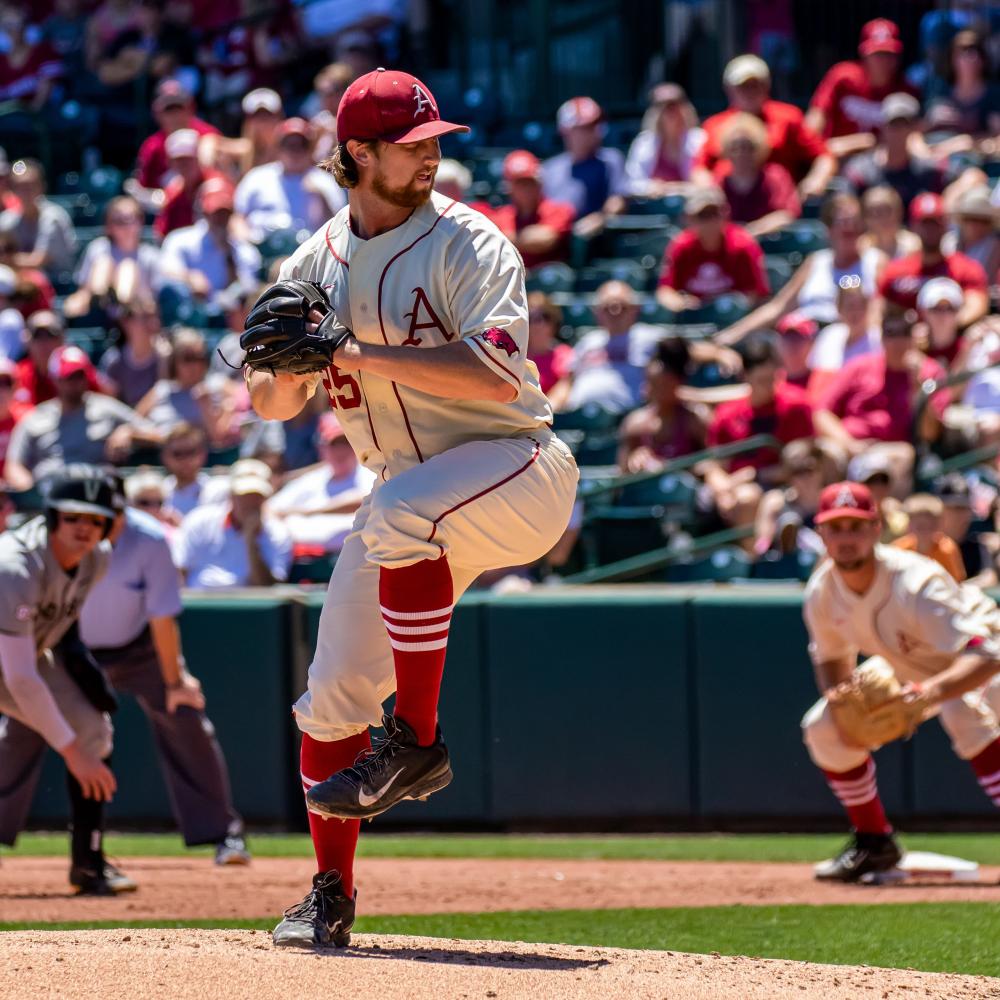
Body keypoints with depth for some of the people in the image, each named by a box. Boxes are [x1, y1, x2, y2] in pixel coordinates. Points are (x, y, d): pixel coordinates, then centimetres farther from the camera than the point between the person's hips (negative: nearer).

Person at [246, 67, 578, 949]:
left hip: (516, 469, -6)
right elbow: (271, 405, 9)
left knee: (402, 513, -37)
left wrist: (359, 355, -28)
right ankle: (331, 894, 12)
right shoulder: (315, 266, 6)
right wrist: (289, 374, -15)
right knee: (334, 692, -1)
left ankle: (417, 743, -27)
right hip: (410, 491, 6)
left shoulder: (468, 243, -11)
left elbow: (498, 374, -25)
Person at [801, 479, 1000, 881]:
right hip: (908, 666, 7)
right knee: (822, 727, -3)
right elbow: (831, 659, 2)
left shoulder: (913, 584, -38)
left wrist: (930, 692, -66)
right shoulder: (821, 592, -18)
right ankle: (875, 844, 15)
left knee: (963, 710, -39)